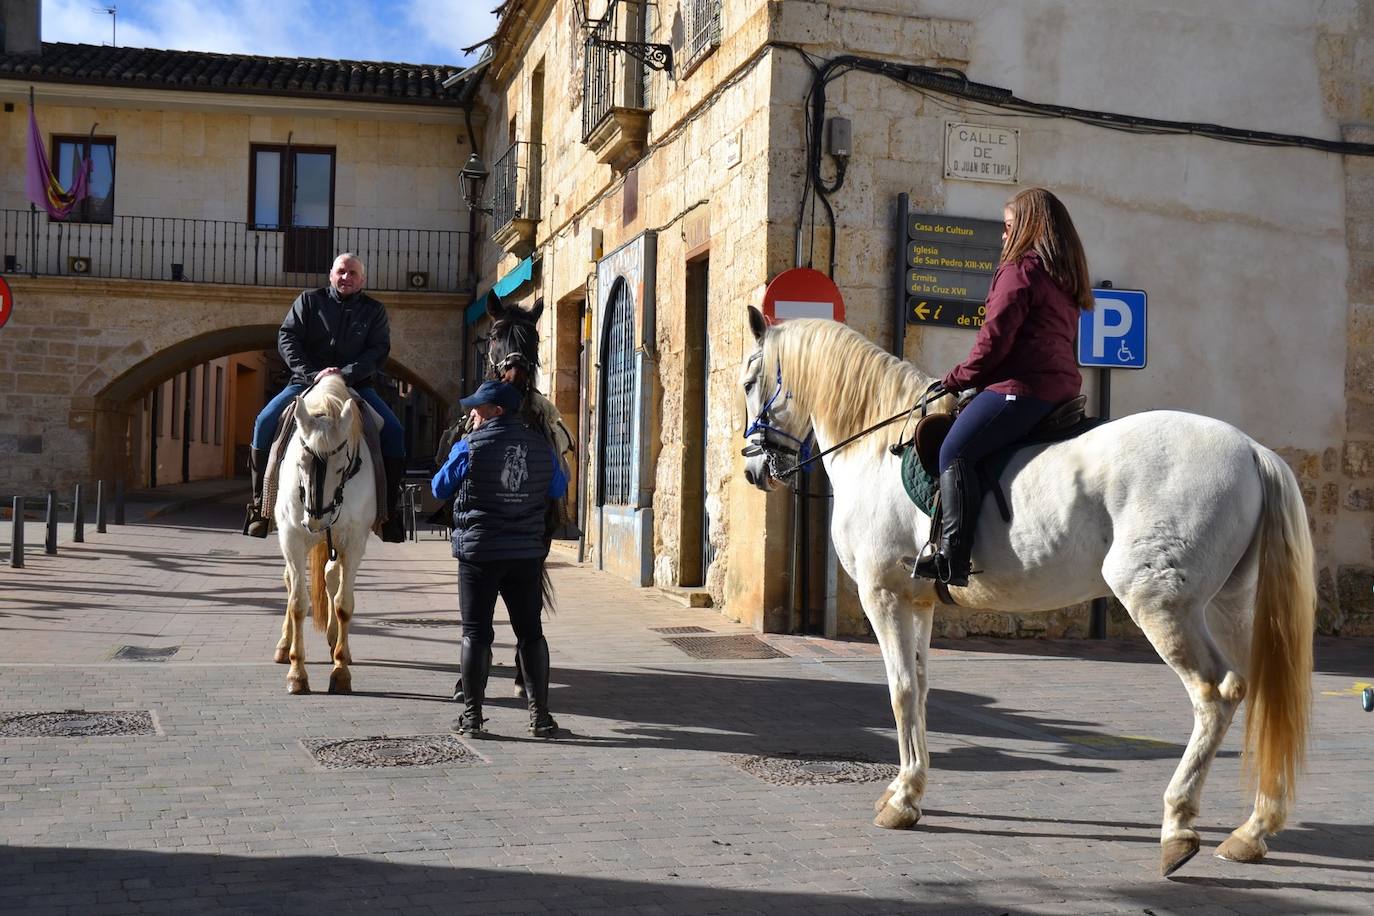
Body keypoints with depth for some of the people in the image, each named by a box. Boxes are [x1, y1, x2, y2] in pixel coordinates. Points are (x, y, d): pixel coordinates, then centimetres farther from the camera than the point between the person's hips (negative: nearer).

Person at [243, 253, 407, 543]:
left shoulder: (374, 310, 9)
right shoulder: (309, 301, 7)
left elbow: (378, 350, -3)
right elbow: (287, 339, -1)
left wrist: (346, 374, -20)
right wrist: (312, 374, -16)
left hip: (356, 384, 0)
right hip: (307, 381, 0)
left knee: (393, 431, -21)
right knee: (265, 422, -22)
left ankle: (390, 509, -9)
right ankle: (260, 503, -10)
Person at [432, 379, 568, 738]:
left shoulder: (470, 446, -8)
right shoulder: (541, 445, 3)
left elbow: (439, 489, 4)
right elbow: (559, 489, 16)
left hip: (479, 551, -3)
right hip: (528, 552, 3)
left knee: (476, 633, 4)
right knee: (530, 632, 11)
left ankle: (472, 717, 6)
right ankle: (540, 716, 12)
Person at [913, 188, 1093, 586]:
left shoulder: (1019, 270, -8)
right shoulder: (1065, 278, 21)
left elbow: (995, 338, -13)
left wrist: (958, 379, 1)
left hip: (1021, 387, -11)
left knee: (955, 451, -14)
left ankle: (952, 556, -25)